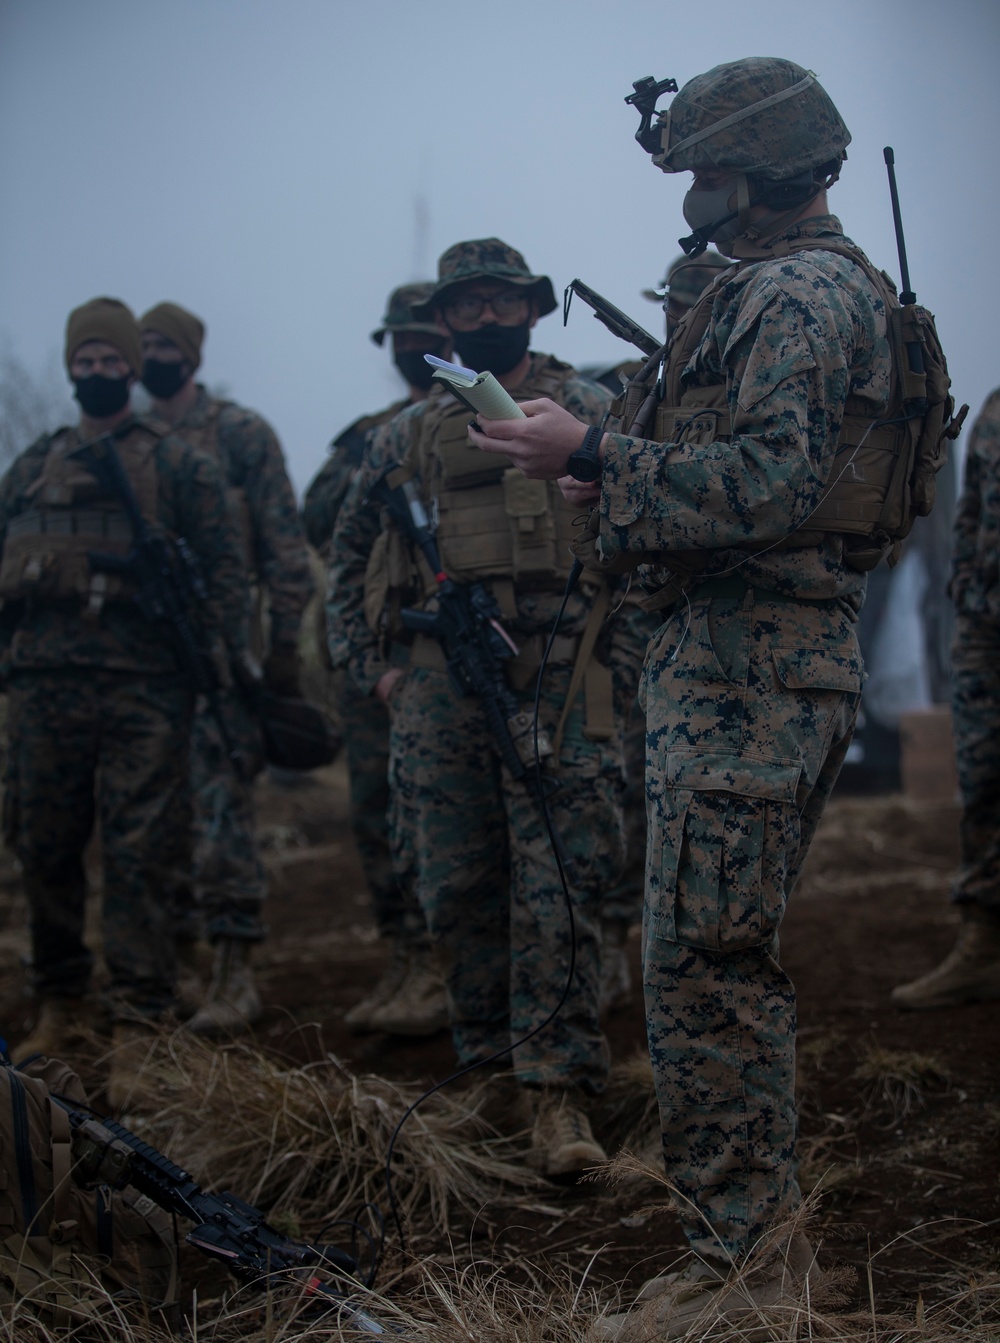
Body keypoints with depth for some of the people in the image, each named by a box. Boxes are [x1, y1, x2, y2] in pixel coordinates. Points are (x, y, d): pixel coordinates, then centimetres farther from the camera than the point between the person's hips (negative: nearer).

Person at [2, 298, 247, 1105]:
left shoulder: (178, 466, 6)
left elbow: (223, 568, 3)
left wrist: (232, 653, -7)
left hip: (143, 694, -4)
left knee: (139, 861, -5)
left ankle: (136, 1037, -4)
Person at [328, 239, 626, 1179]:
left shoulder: (588, 412, 7)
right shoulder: (409, 436, 14)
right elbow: (351, 553, 22)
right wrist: (370, 665, 13)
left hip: (559, 686, -3)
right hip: (438, 690, 3)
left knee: (558, 892, -9)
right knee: (454, 890, 7)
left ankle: (557, 1093, -9)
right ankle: (488, 1068, 21)